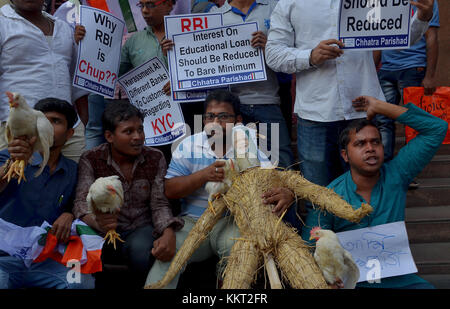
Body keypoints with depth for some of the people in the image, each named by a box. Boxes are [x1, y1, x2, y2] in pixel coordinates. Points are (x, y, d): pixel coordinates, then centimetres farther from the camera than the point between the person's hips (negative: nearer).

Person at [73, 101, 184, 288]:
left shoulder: (155, 159, 2)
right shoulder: (90, 160, -2)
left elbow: (159, 204, -3)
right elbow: (82, 202, -14)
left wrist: (169, 232, -25)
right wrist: (97, 221, -39)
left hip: (141, 229, 1)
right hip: (105, 231, -1)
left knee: (141, 248, -33)